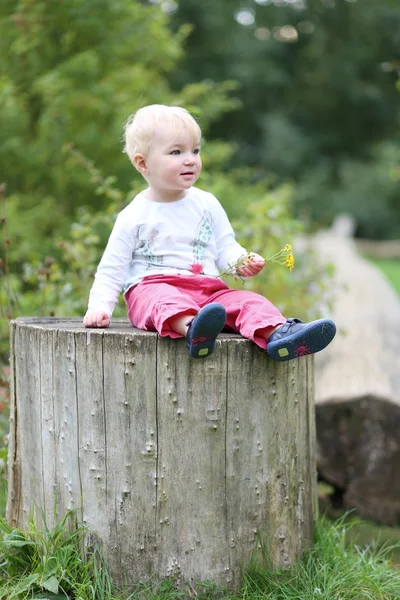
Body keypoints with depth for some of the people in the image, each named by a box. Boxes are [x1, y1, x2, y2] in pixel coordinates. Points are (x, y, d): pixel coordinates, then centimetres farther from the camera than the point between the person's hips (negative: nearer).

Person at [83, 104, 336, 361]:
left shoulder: (207, 204, 12)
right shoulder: (134, 217, 2)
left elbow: (225, 247, 14)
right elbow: (112, 269, 5)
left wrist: (242, 261, -8)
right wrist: (100, 307, -7)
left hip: (207, 290, 4)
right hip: (152, 287, -4)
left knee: (248, 301, -22)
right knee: (165, 299, -38)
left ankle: (277, 333, -50)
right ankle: (192, 329, -69)